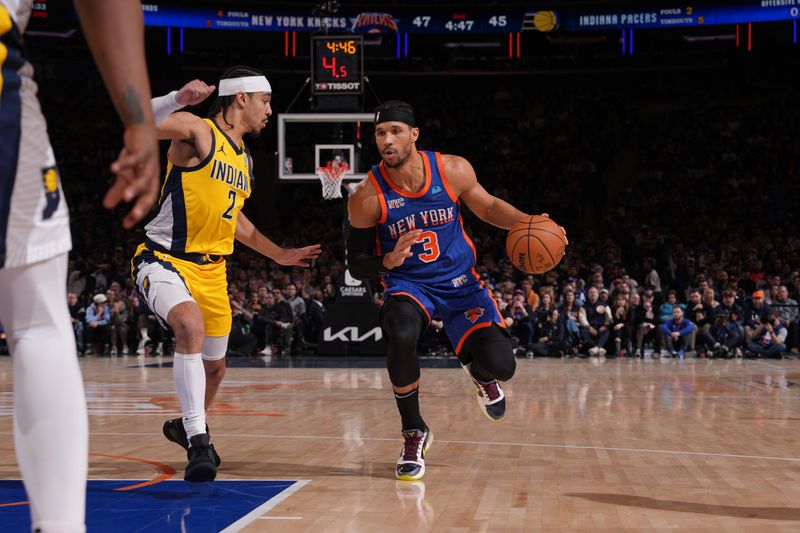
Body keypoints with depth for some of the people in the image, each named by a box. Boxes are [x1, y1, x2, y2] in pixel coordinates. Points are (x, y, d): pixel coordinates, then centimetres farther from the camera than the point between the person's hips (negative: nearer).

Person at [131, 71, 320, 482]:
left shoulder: (244, 159, 15)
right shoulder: (198, 130, -10)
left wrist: (280, 254, 32)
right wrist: (178, 99, -44)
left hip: (212, 270, 8)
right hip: (164, 260, -8)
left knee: (215, 367, 16)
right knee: (191, 325, -36)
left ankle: (185, 426, 45)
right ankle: (198, 441, -32)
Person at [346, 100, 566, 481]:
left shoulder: (453, 170, -12)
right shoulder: (366, 198, -16)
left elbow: (488, 207, 7)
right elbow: (356, 266, -8)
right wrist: (388, 262, -29)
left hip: (460, 281, 2)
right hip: (407, 284, -2)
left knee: (500, 366, -14)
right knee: (401, 338, -36)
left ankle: (479, 371, 31)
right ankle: (414, 434, -9)